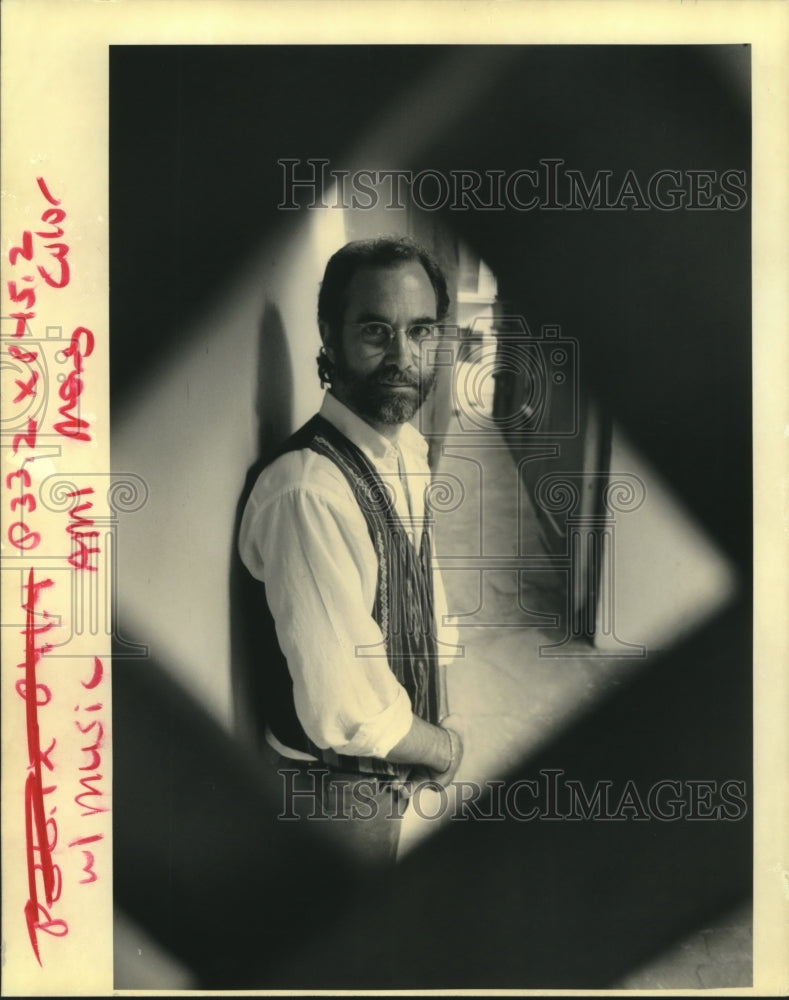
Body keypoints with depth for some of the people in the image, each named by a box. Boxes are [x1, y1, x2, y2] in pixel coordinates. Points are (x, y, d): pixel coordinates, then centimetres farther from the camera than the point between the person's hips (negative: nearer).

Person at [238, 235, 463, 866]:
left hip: (394, 766, 8)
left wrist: (438, 722, 1)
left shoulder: (410, 447, -3)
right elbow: (342, 712, -32)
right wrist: (444, 748, -14)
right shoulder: (311, 490, -32)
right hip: (341, 783, -8)